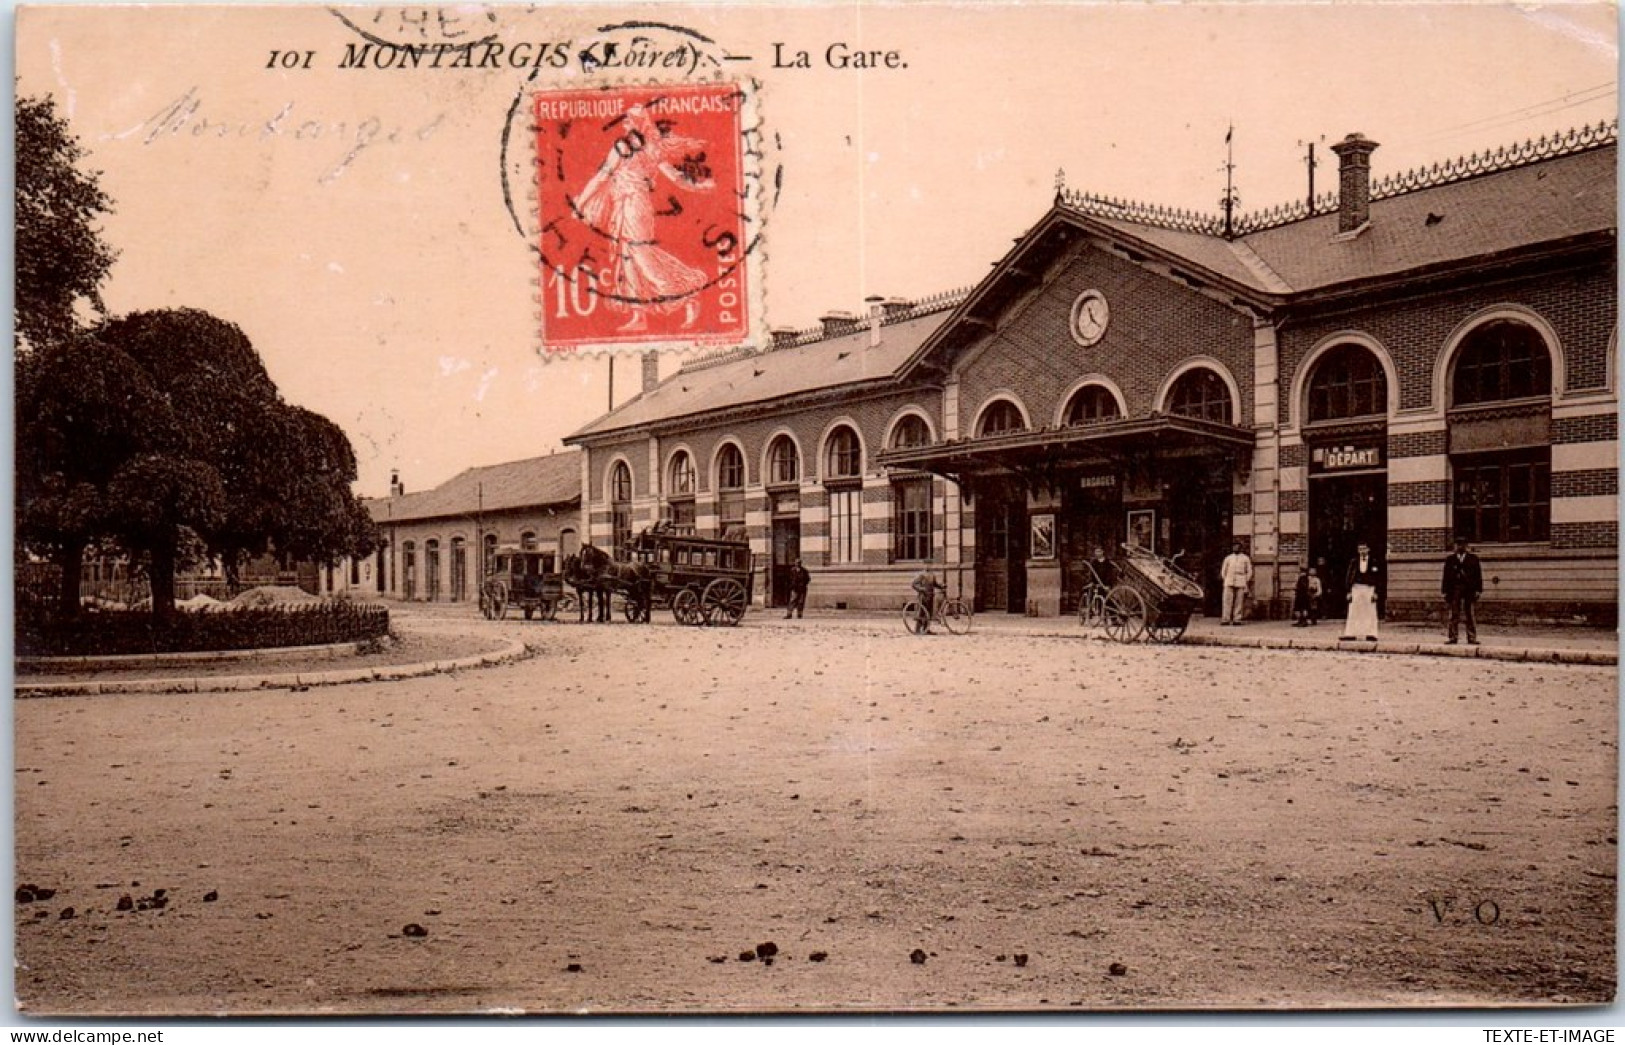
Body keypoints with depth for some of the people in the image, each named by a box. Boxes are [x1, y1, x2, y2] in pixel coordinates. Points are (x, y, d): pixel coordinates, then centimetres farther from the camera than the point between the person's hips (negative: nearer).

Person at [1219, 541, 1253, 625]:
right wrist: (1225, 580, 6)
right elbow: (1223, 571, 17)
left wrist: (1246, 582, 3)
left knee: (1239, 602, -4)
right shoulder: (1228, 558, 16)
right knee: (1227, 601, -7)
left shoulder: (1245, 558, 13)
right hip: (1229, 583, 1)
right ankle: (1225, 619, -8)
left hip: (1241, 583, -1)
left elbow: (1249, 571, 12)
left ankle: (1237, 619, -3)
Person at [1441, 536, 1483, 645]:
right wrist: (1445, 591, 3)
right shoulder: (1450, 559, 10)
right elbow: (1446, 576, 8)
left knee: (1469, 615, -1)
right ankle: (1452, 637, 5)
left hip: (1469, 591, -1)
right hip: (1454, 590, 1)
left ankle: (1472, 638, 3)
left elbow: (1478, 575, 6)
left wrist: (1478, 591, -1)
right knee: (1454, 615, 1)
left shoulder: (1473, 558, 8)